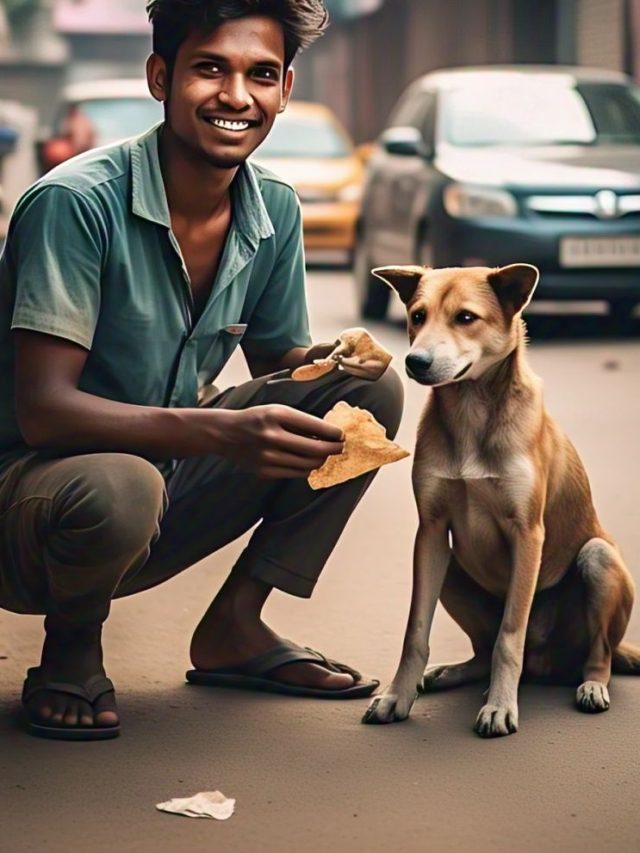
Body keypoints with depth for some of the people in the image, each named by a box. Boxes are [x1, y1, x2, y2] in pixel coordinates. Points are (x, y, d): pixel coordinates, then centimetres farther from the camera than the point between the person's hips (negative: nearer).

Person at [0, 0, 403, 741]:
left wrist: (336, 360, -14)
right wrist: (224, 432, -39)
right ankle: (72, 647, -5)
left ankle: (234, 626, -1)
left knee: (370, 390, -6)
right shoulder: (76, 203, -22)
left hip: (172, 493, 6)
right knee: (117, 488, -41)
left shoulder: (275, 212, -1)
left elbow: (277, 362, 11)